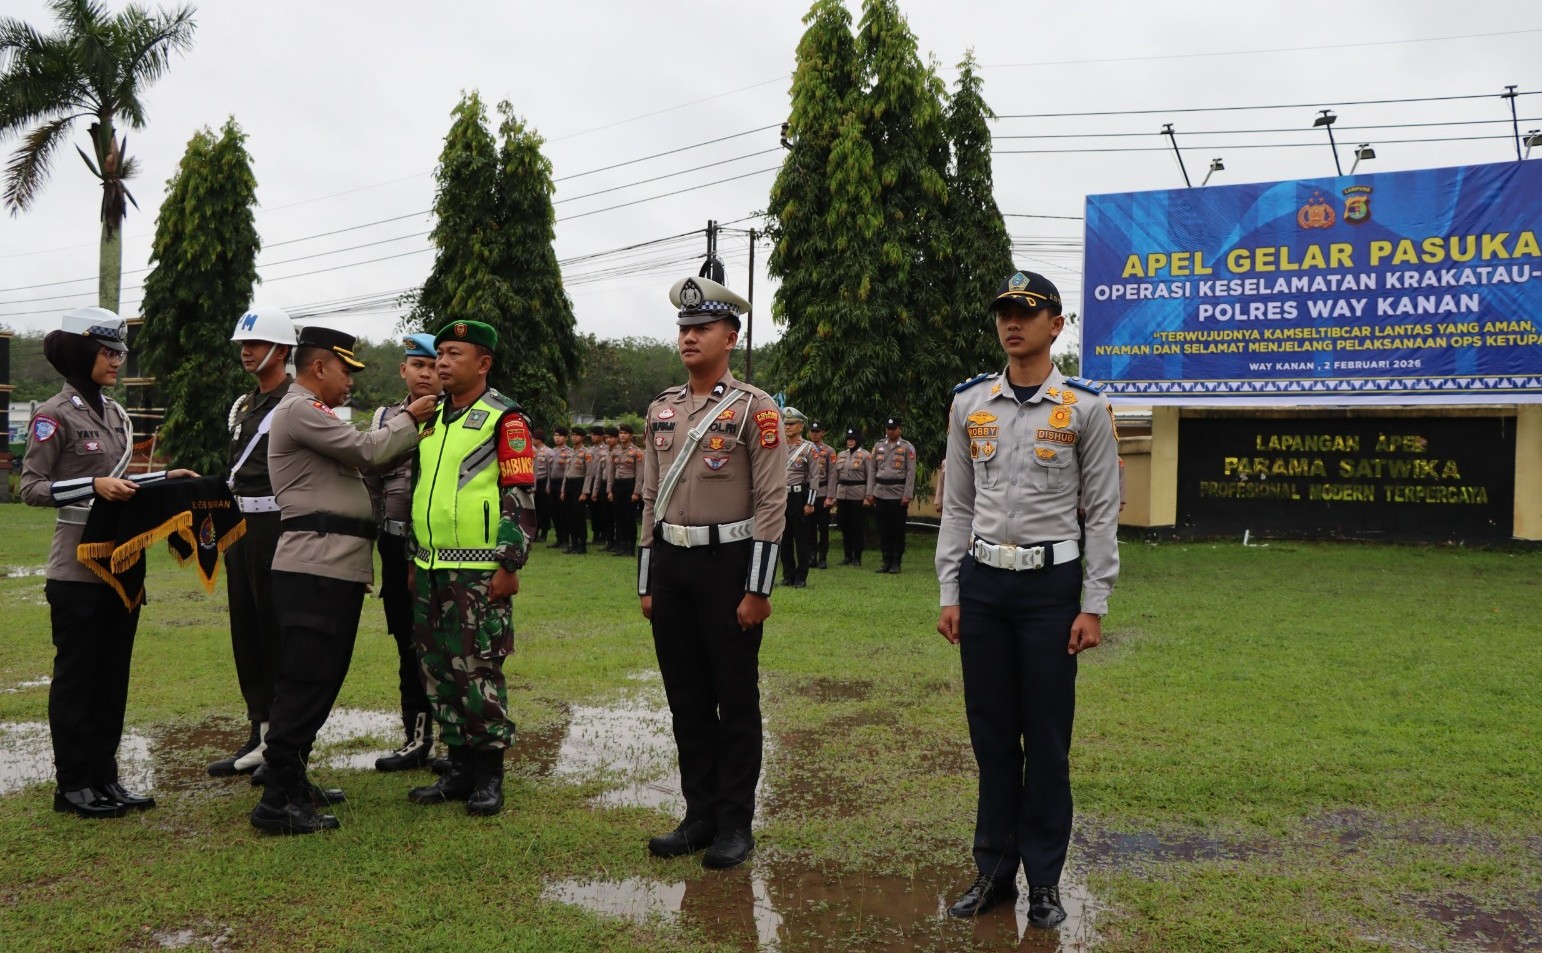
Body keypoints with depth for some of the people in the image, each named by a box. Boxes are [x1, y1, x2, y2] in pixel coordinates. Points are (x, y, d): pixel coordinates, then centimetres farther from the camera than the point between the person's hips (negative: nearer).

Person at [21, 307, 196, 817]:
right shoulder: (54, 415, -9)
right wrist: (94, 485, -23)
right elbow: (31, 487, -12)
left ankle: (104, 776, 21)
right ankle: (72, 785, 12)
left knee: (113, 674, 11)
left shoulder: (115, 413, 12)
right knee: (77, 674, 1)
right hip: (77, 569, -7)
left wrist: (165, 479, 8)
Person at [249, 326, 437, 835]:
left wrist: (408, 424, 12)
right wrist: (409, 419, 1)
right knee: (305, 682, -10)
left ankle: (292, 780, 24)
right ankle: (277, 802, -7)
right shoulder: (298, 409, -8)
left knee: (321, 679, 15)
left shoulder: (314, 414, 27)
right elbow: (367, 450, -14)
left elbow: (360, 458, 20)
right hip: (315, 567, -11)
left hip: (338, 567, 11)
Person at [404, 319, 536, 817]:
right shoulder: (432, 418, 17)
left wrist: (509, 565, -15)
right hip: (431, 569, 8)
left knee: (478, 671, -4)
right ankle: (459, 767, 22)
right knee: (439, 672, 11)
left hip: (478, 571, -8)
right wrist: (414, 560, 20)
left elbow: (521, 497, -11)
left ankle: (489, 774, 8)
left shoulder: (504, 418, -6)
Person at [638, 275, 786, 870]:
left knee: (735, 702, 4)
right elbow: (651, 501, 14)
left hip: (728, 564, -6)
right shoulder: (661, 410, 11)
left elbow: (772, 503, -10)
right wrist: (647, 583, 11)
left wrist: (757, 591, -14)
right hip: (670, 565, 6)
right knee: (686, 699, 12)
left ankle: (735, 824, 16)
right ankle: (699, 816, 24)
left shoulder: (754, 408, -7)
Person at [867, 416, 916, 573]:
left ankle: (896, 562, 7)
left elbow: (911, 472, -5)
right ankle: (886, 561, 13)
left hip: (898, 494, -4)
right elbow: (873, 470, 12)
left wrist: (907, 495, -11)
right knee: (883, 529, 6)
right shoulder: (878, 446, 11)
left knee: (897, 529, 0)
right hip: (881, 494, 4)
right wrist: (870, 493, 7)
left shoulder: (907, 447, 0)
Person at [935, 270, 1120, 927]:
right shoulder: (969, 404, 6)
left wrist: (1092, 607, -7)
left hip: (1051, 584, -3)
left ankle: (1044, 881, 17)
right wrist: (949, 593, 5)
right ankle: (994, 869, 22)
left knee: (1047, 736, 4)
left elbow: (1103, 511, -2)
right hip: (982, 583, 3)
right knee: (990, 730, 10)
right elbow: (956, 505, 10)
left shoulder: (1085, 407, -3)